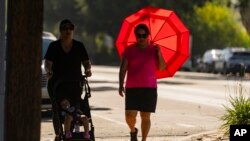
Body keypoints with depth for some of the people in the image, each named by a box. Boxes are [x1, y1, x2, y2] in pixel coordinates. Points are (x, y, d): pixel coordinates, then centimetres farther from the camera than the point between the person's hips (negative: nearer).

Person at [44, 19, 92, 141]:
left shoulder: (79, 46, 6)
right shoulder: (54, 46, 1)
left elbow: (86, 62, 4)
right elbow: (48, 63, -9)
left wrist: (87, 69, -18)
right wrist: (49, 71, -31)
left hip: (75, 83, 0)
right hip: (56, 83, 0)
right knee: (57, 110, 0)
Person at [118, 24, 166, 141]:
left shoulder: (153, 49, 7)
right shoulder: (129, 50, 4)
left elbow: (162, 67, 3)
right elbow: (123, 68, 2)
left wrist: (159, 54, -12)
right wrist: (121, 85, -8)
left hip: (149, 88, 1)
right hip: (132, 88, -1)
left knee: (145, 116, -1)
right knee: (130, 115, -9)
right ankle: (133, 131, 22)